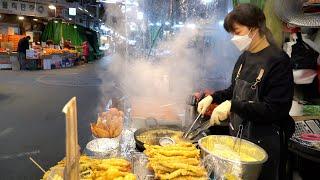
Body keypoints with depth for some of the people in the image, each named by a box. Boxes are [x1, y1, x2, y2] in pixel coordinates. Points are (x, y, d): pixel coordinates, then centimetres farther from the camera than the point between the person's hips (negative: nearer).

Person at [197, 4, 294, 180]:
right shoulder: (244, 57, 6)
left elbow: (276, 109, -21)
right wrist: (213, 97, 1)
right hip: (238, 134, 7)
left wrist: (232, 106, -26)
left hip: (264, 143, -7)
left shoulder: (278, 60, -16)